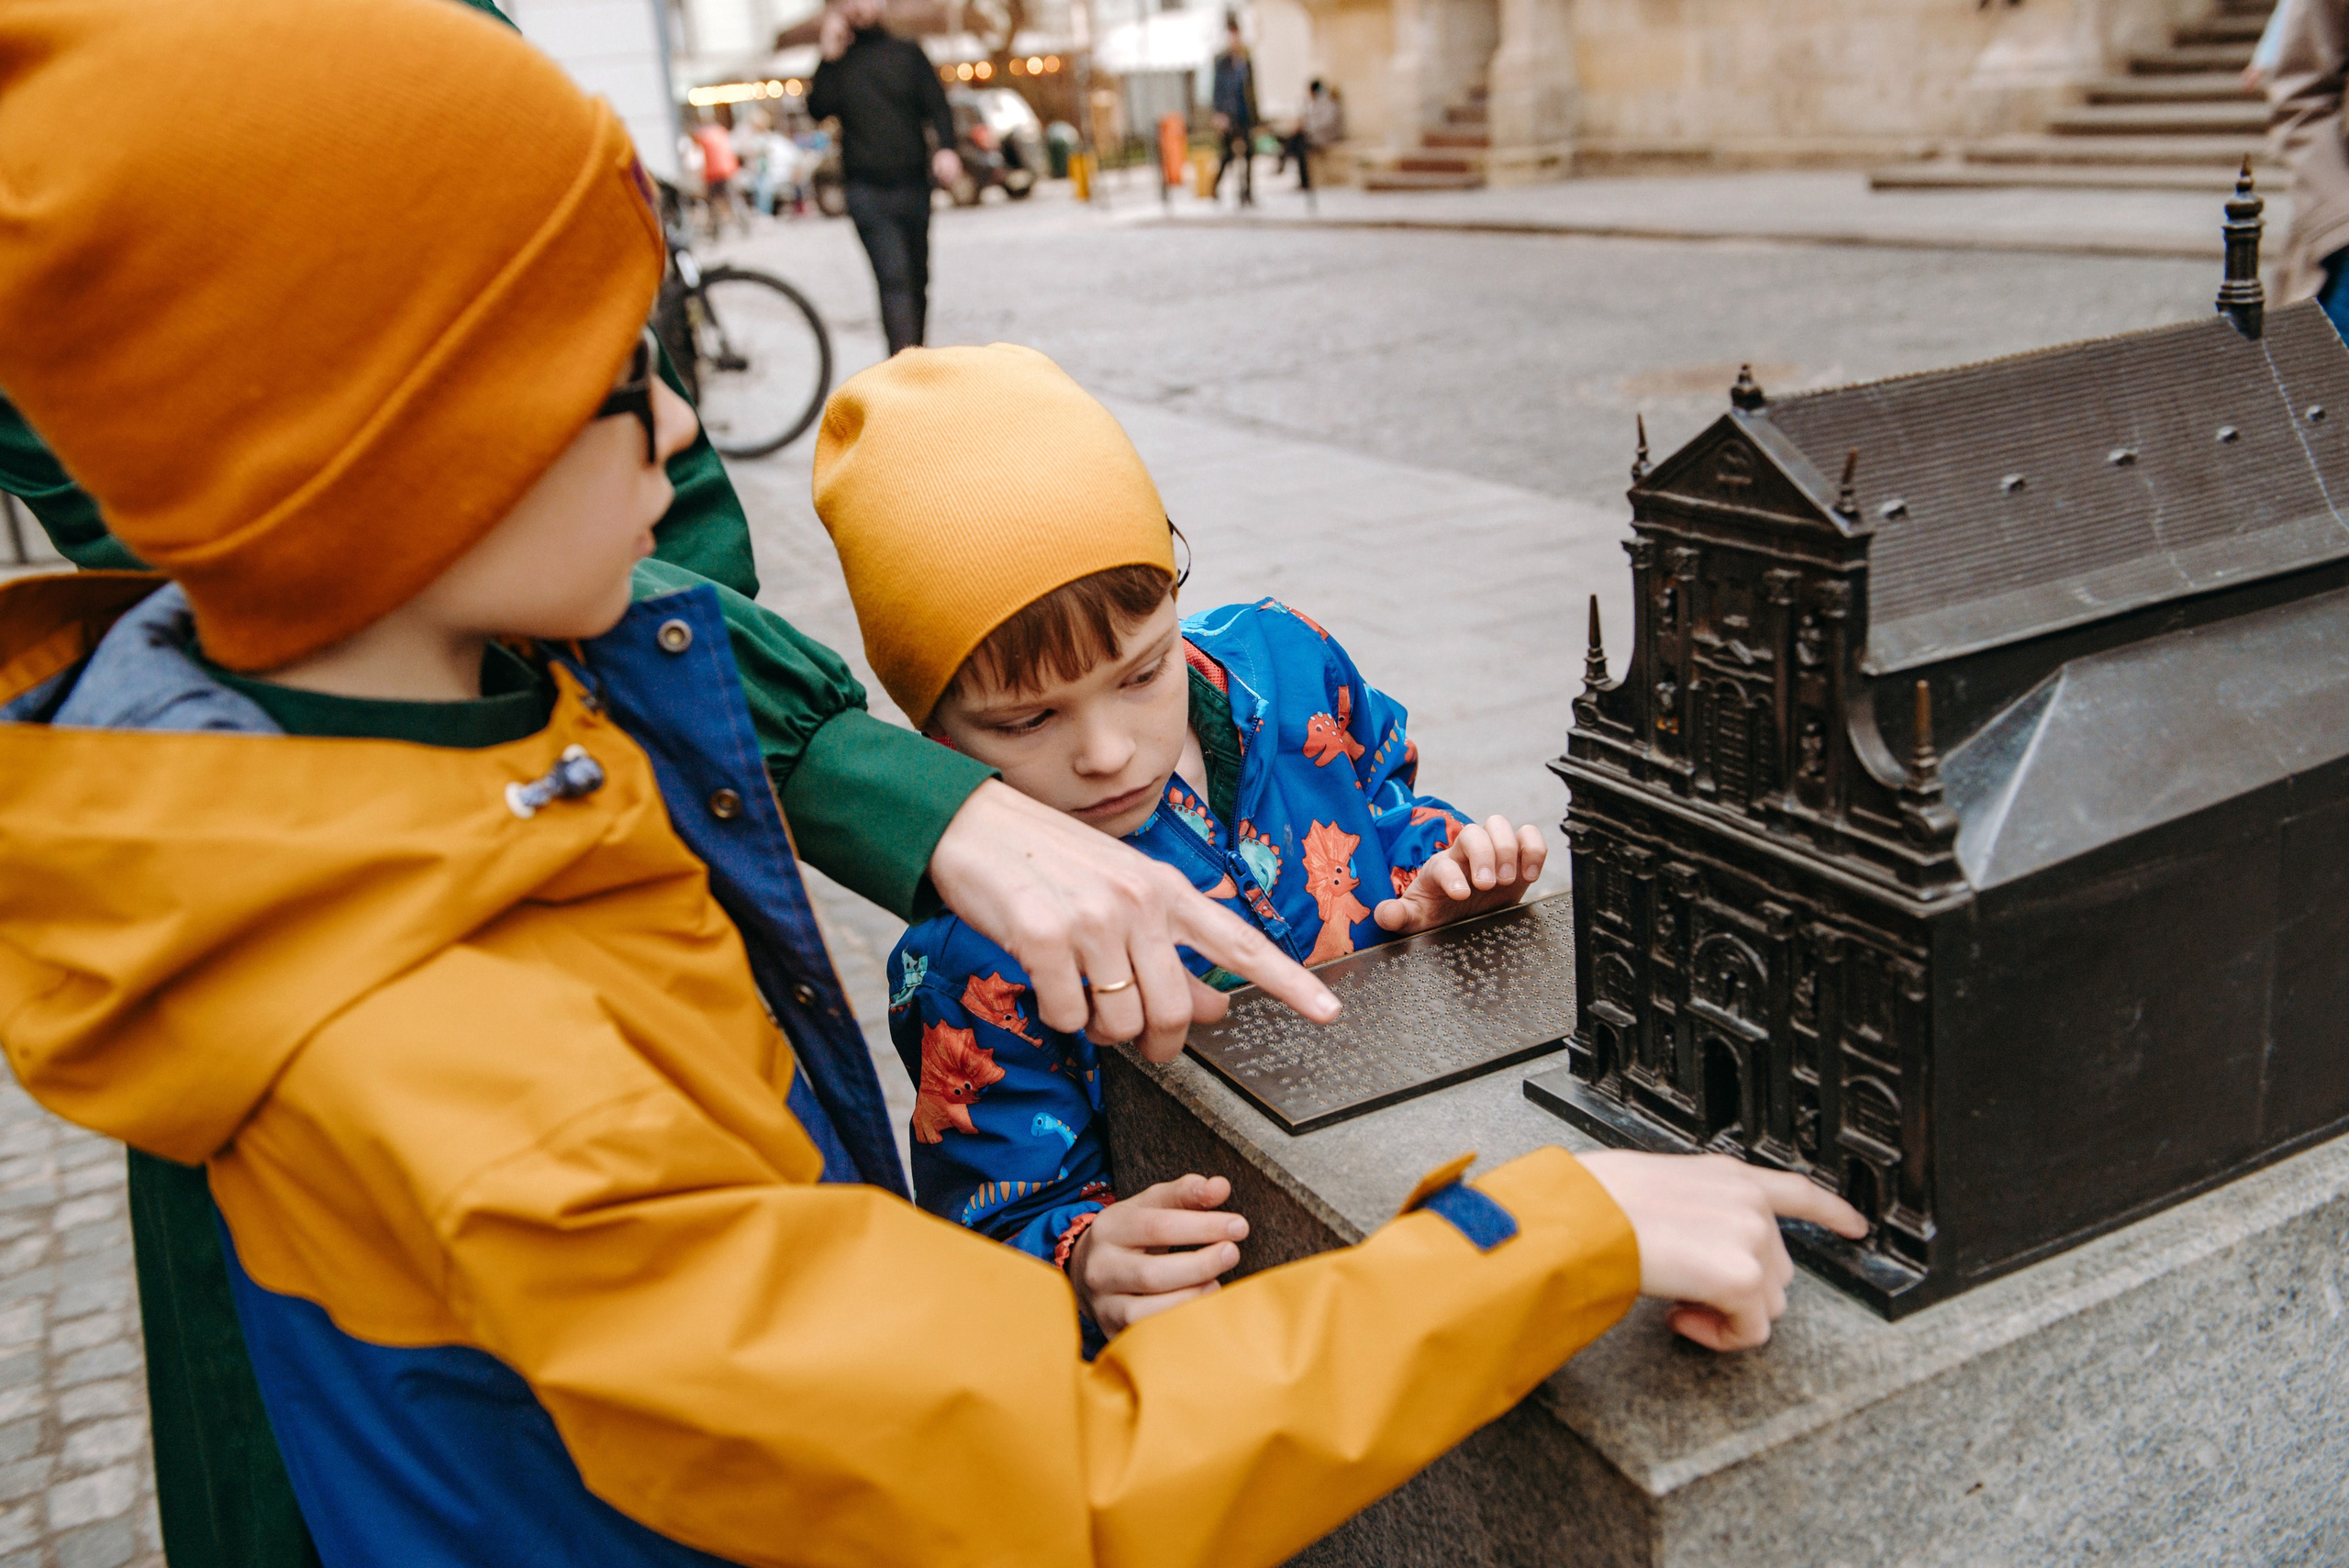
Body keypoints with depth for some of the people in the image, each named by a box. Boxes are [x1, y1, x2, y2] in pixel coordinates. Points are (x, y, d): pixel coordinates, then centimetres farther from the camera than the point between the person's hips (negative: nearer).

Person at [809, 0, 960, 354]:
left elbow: (937, 106, 4)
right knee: (894, 278, -16)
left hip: (913, 187, 3)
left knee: (916, 280, 10)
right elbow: (819, 109, -4)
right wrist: (829, 58, -10)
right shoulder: (839, 62, 10)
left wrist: (944, 148, -14)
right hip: (866, 190, -3)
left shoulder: (907, 53, 13)